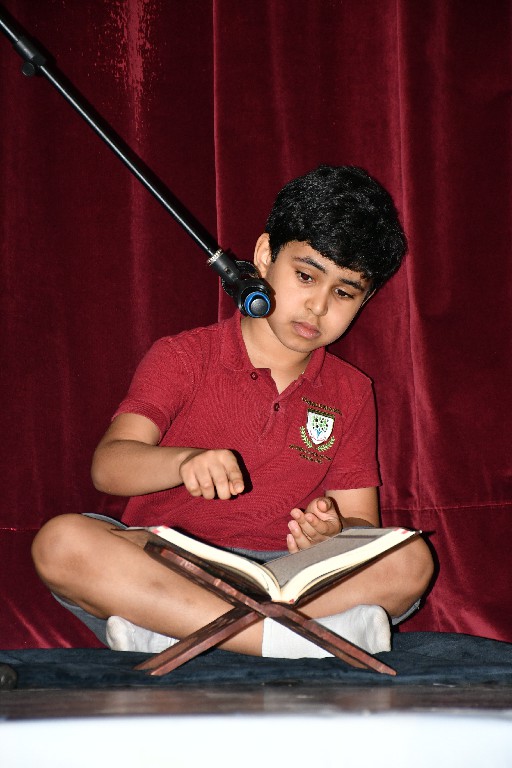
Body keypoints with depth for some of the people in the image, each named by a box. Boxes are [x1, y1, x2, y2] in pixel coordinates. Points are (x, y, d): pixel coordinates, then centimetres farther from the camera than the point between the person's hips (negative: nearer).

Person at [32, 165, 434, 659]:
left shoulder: (350, 393, 15)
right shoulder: (181, 357, 5)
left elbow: (364, 523, 9)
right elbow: (108, 465, -10)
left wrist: (333, 531, -16)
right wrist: (186, 461, -32)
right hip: (159, 574, -2)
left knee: (409, 560, -25)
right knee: (61, 541, -31)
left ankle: (157, 634, -31)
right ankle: (289, 639, -36)